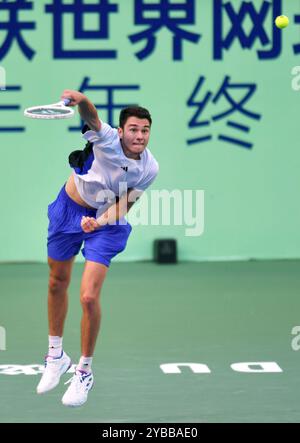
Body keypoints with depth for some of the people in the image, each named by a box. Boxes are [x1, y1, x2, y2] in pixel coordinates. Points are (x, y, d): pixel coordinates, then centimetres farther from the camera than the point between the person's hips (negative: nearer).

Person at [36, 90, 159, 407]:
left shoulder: (149, 169, -19)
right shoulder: (108, 140, -27)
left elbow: (124, 205, -9)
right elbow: (92, 118, -48)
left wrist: (100, 222, -29)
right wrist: (81, 102, -71)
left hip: (107, 219, -1)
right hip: (69, 208, 1)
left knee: (89, 297, -14)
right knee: (57, 284, 16)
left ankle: (84, 371, 6)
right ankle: (56, 355, 39)